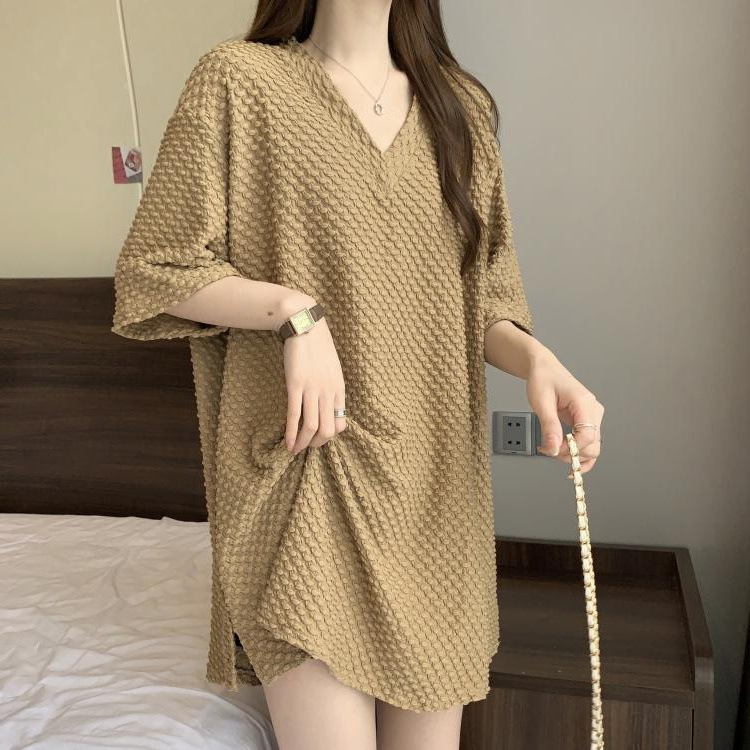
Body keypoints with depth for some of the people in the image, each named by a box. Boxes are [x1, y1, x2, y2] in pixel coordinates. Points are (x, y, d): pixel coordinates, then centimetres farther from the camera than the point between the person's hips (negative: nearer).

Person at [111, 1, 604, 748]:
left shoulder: (462, 105, 12)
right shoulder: (237, 78, 0)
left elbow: (481, 297, 13)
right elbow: (152, 269, -1)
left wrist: (534, 357, -9)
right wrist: (293, 309, -16)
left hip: (436, 475, 4)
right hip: (306, 472, -4)